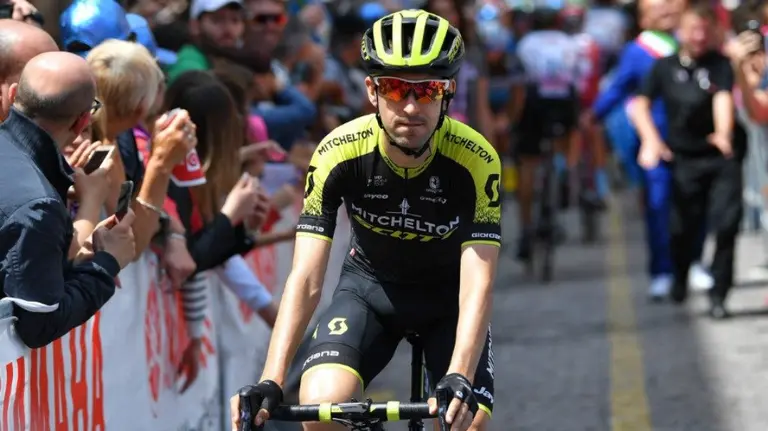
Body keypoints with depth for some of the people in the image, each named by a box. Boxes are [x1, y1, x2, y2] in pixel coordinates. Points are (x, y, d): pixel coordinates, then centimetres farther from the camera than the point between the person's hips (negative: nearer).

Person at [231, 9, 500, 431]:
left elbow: (477, 286, -32)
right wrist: (271, 381, -39)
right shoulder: (339, 153, -26)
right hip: (371, 285, 0)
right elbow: (305, 279, -26)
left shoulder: (476, 161, -28)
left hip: (447, 294, 0)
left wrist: (459, 379, -49)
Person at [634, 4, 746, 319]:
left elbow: (723, 98, -20)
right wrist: (651, 140, -18)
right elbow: (640, 104, -1)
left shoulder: (720, 65, -3)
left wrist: (723, 133, -39)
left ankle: (718, 294, -5)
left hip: (723, 156, -2)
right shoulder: (665, 67, 4)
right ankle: (679, 280, 34)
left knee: (727, 222, -13)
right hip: (685, 159, 2)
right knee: (682, 226, 4)